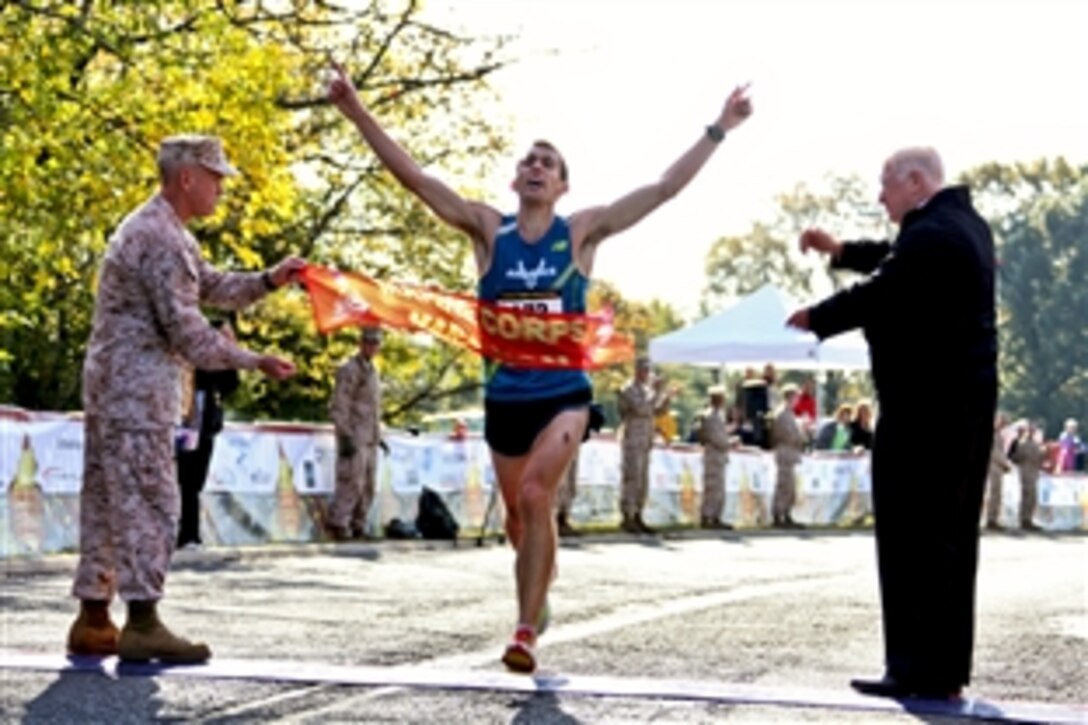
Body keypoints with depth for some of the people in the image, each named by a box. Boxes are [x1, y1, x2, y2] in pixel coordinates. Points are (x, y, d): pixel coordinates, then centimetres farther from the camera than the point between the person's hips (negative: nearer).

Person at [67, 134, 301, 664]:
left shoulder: (167, 232, 17)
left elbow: (212, 288, 25)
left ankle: (93, 621, 14)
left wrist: (269, 281, 10)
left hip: (114, 384, 11)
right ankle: (143, 623, -11)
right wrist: (254, 362, -13)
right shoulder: (160, 239, -17)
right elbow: (186, 332, -20)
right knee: (149, 503, -10)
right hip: (136, 387, -11)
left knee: (108, 503, 10)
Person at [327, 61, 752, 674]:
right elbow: (413, 176, -5)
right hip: (505, 396, 3)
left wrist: (719, 130, -6)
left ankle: (526, 632, -18)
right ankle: (537, 598, 44)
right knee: (519, 511, 15)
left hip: (564, 394, -2)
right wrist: (358, 112, -12)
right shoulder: (488, 229, 1)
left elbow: (667, 187, -3)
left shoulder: (582, 231, -1)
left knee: (536, 496, -22)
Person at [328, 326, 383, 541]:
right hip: (353, 438, -9)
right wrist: (345, 438, -23)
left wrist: (379, 437, 21)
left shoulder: (372, 371, 17)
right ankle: (337, 524, -7)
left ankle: (357, 527, 11)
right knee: (351, 483, -12)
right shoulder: (348, 370, -11)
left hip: (369, 440, 9)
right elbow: (338, 407, -16)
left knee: (367, 487, 7)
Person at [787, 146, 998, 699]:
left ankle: (919, 669, -7)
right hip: (965, 401, 10)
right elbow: (898, 263, 30)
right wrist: (841, 251, 23)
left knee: (912, 535, -7)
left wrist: (813, 319, -1)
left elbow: (878, 297, -17)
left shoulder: (931, 234, -18)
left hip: (925, 404, -10)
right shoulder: (963, 225, 16)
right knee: (951, 535, 12)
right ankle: (947, 668, 15)